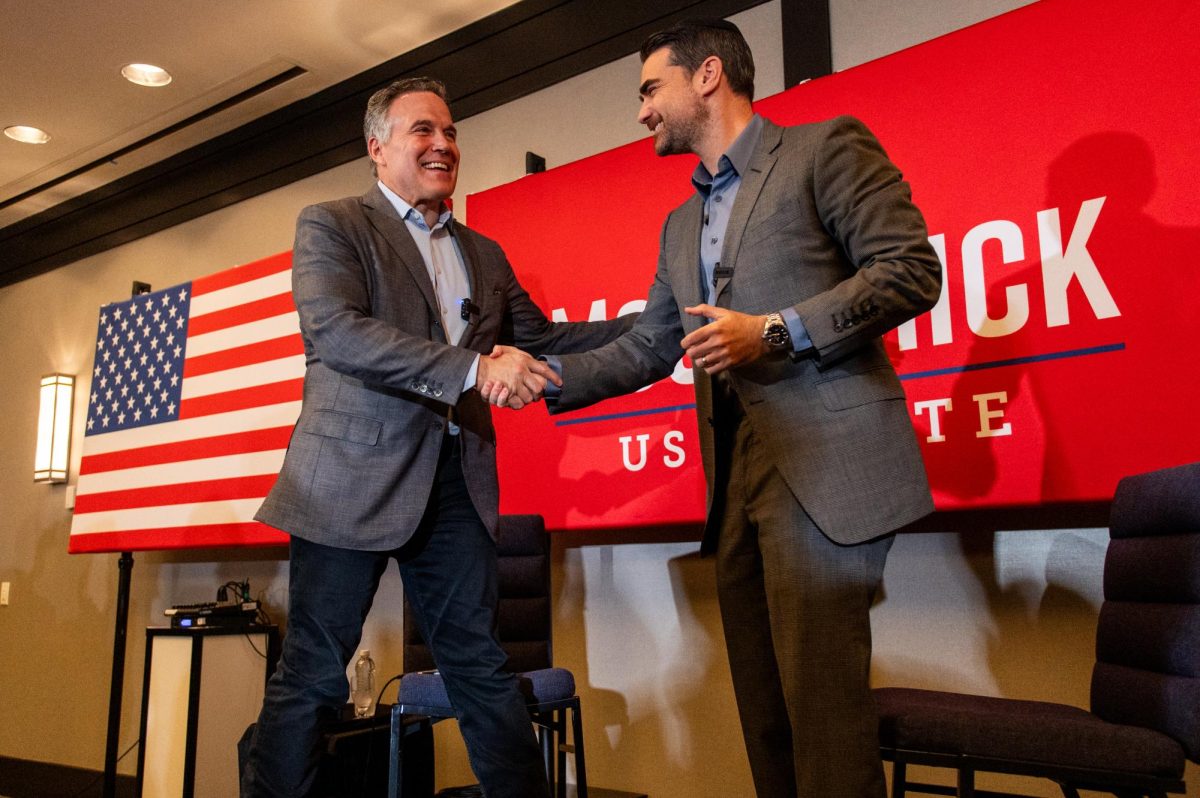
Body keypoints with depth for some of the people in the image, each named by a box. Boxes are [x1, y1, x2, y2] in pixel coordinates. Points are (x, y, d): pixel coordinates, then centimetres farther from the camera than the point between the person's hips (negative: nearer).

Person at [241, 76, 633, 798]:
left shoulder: (484, 253, 20)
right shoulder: (331, 225, 3)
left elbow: (540, 340, 19)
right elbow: (334, 331, -14)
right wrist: (472, 368, -24)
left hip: (457, 482, 5)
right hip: (356, 480, -4)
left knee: (483, 666, 10)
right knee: (311, 677, 2)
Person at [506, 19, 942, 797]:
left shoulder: (828, 148, 2)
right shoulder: (681, 224, 22)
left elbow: (912, 269, -8)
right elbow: (647, 348, 20)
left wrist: (775, 330, -15)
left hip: (824, 468, -7)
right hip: (738, 481, 7)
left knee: (822, 703, -6)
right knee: (765, 706, 12)